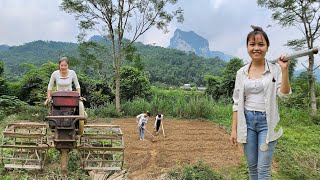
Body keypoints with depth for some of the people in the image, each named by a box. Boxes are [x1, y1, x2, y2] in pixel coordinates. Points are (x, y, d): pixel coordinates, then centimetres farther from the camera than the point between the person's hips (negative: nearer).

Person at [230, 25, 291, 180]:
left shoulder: (275, 69, -3)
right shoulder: (241, 72, 4)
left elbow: (284, 94, -12)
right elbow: (237, 103, 5)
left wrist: (285, 70, -22)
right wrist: (234, 129, 2)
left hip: (267, 121, -2)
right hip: (247, 121, 3)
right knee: (252, 166, 12)